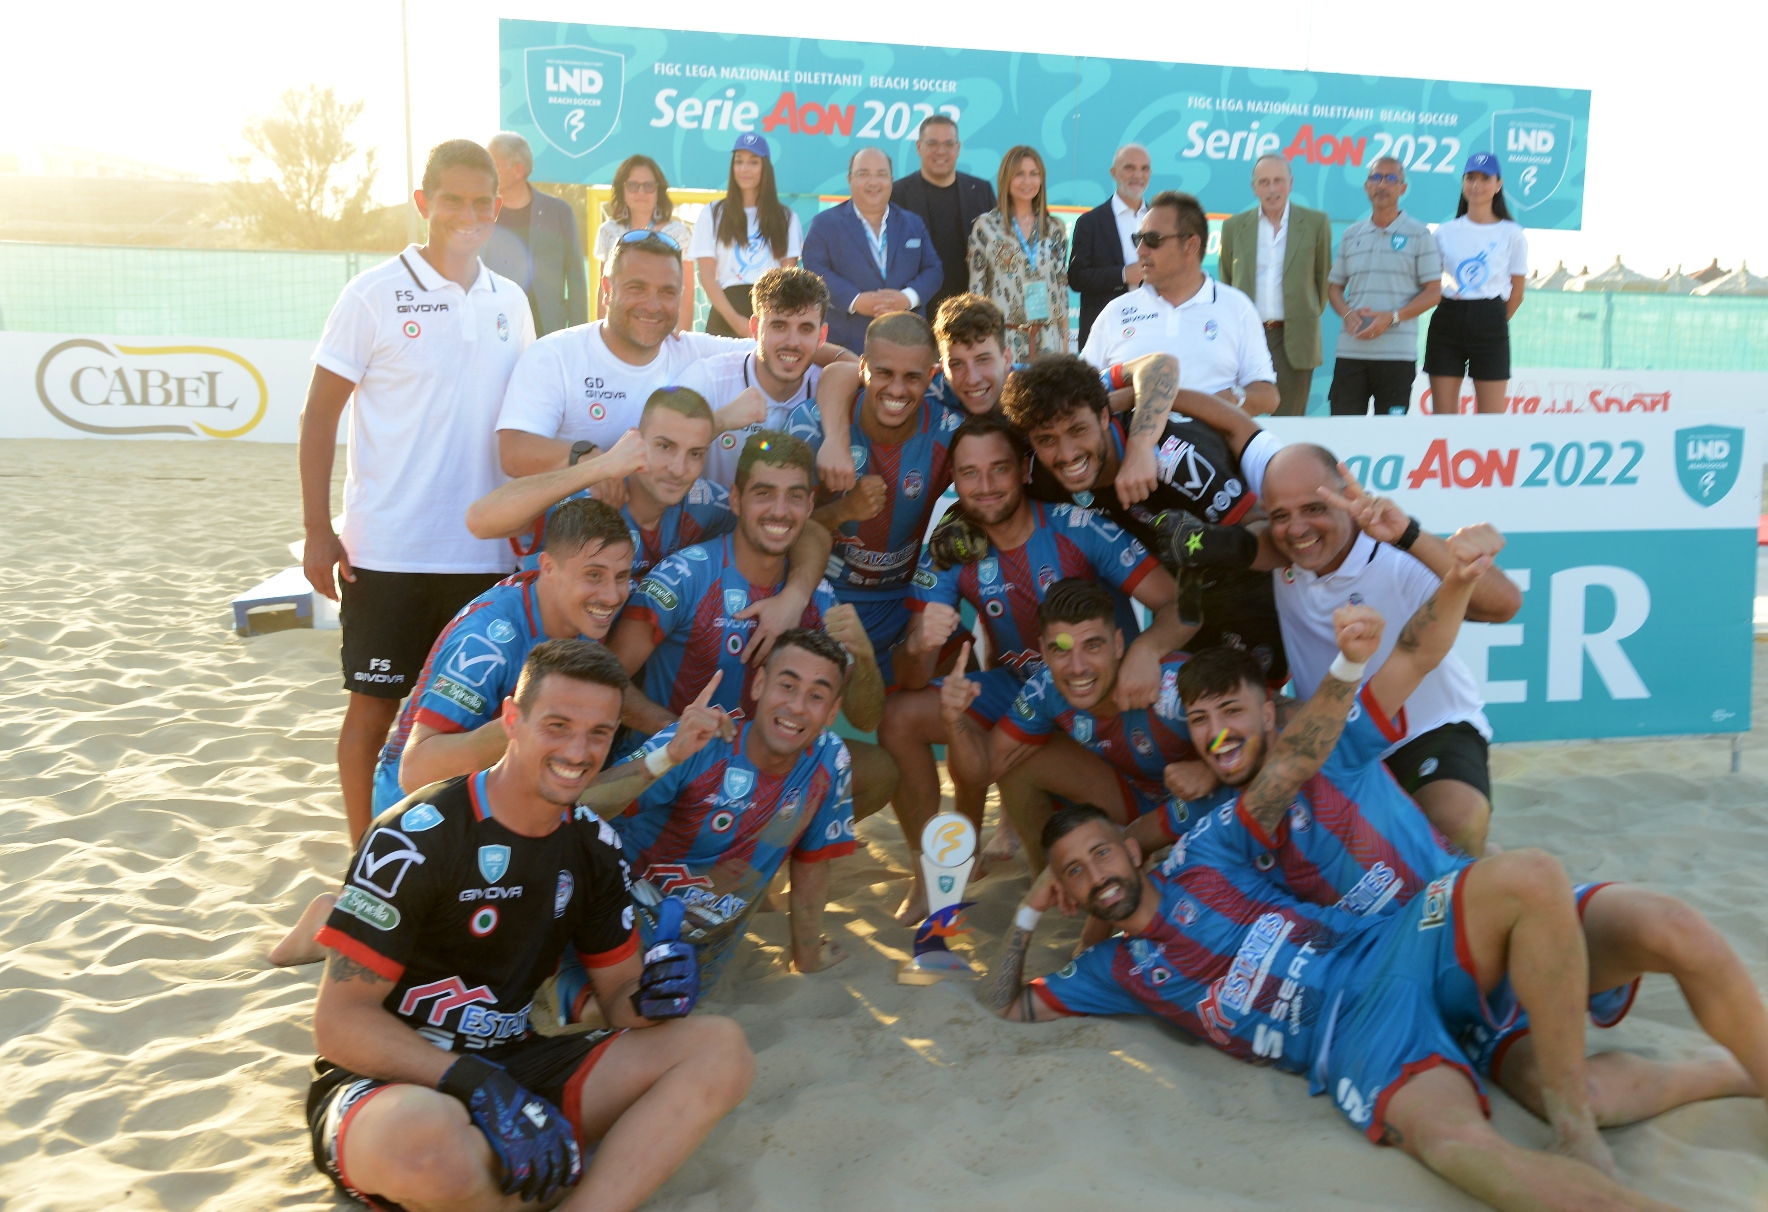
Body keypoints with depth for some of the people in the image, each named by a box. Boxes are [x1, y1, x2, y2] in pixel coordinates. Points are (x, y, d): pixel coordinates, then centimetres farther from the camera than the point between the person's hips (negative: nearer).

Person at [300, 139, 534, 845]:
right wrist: (317, 531, -9)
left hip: (486, 551, 4)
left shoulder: (510, 302, 8)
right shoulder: (375, 296, -5)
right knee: (374, 705, 5)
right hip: (387, 549, -4)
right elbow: (319, 414, -3)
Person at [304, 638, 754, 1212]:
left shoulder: (593, 844, 5)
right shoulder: (418, 836, -15)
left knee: (720, 1048, -11)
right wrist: (479, 1085, -29)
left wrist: (646, 1002, -16)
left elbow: (617, 997, 9)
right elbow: (340, 1021, -17)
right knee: (426, 1134, -41)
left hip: (516, 1066, 6)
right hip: (392, 1083, -5)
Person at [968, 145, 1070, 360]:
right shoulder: (986, 227, 0)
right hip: (1003, 337, -3)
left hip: (1047, 338, 3)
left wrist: (1065, 338, 10)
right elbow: (976, 288, 0)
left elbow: (1062, 286, 13)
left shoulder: (1054, 228, 10)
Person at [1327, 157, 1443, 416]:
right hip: (1350, 352, 3)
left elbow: (1433, 292, 0)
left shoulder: (1419, 235, 4)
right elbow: (1334, 287, 16)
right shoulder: (1350, 235, 14)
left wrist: (1392, 317, -14)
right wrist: (1348, 314, -6)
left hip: (1397, 353, -3)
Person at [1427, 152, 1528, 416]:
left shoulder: (1512, 235, 4)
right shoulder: (1445, 232, 9)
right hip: (1447, 322, 2)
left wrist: (1492, 322, 7)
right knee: (1442, 417, 1)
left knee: (1491, 420, -2)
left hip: (1490, 324, -2)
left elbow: (1516, 294, 6)